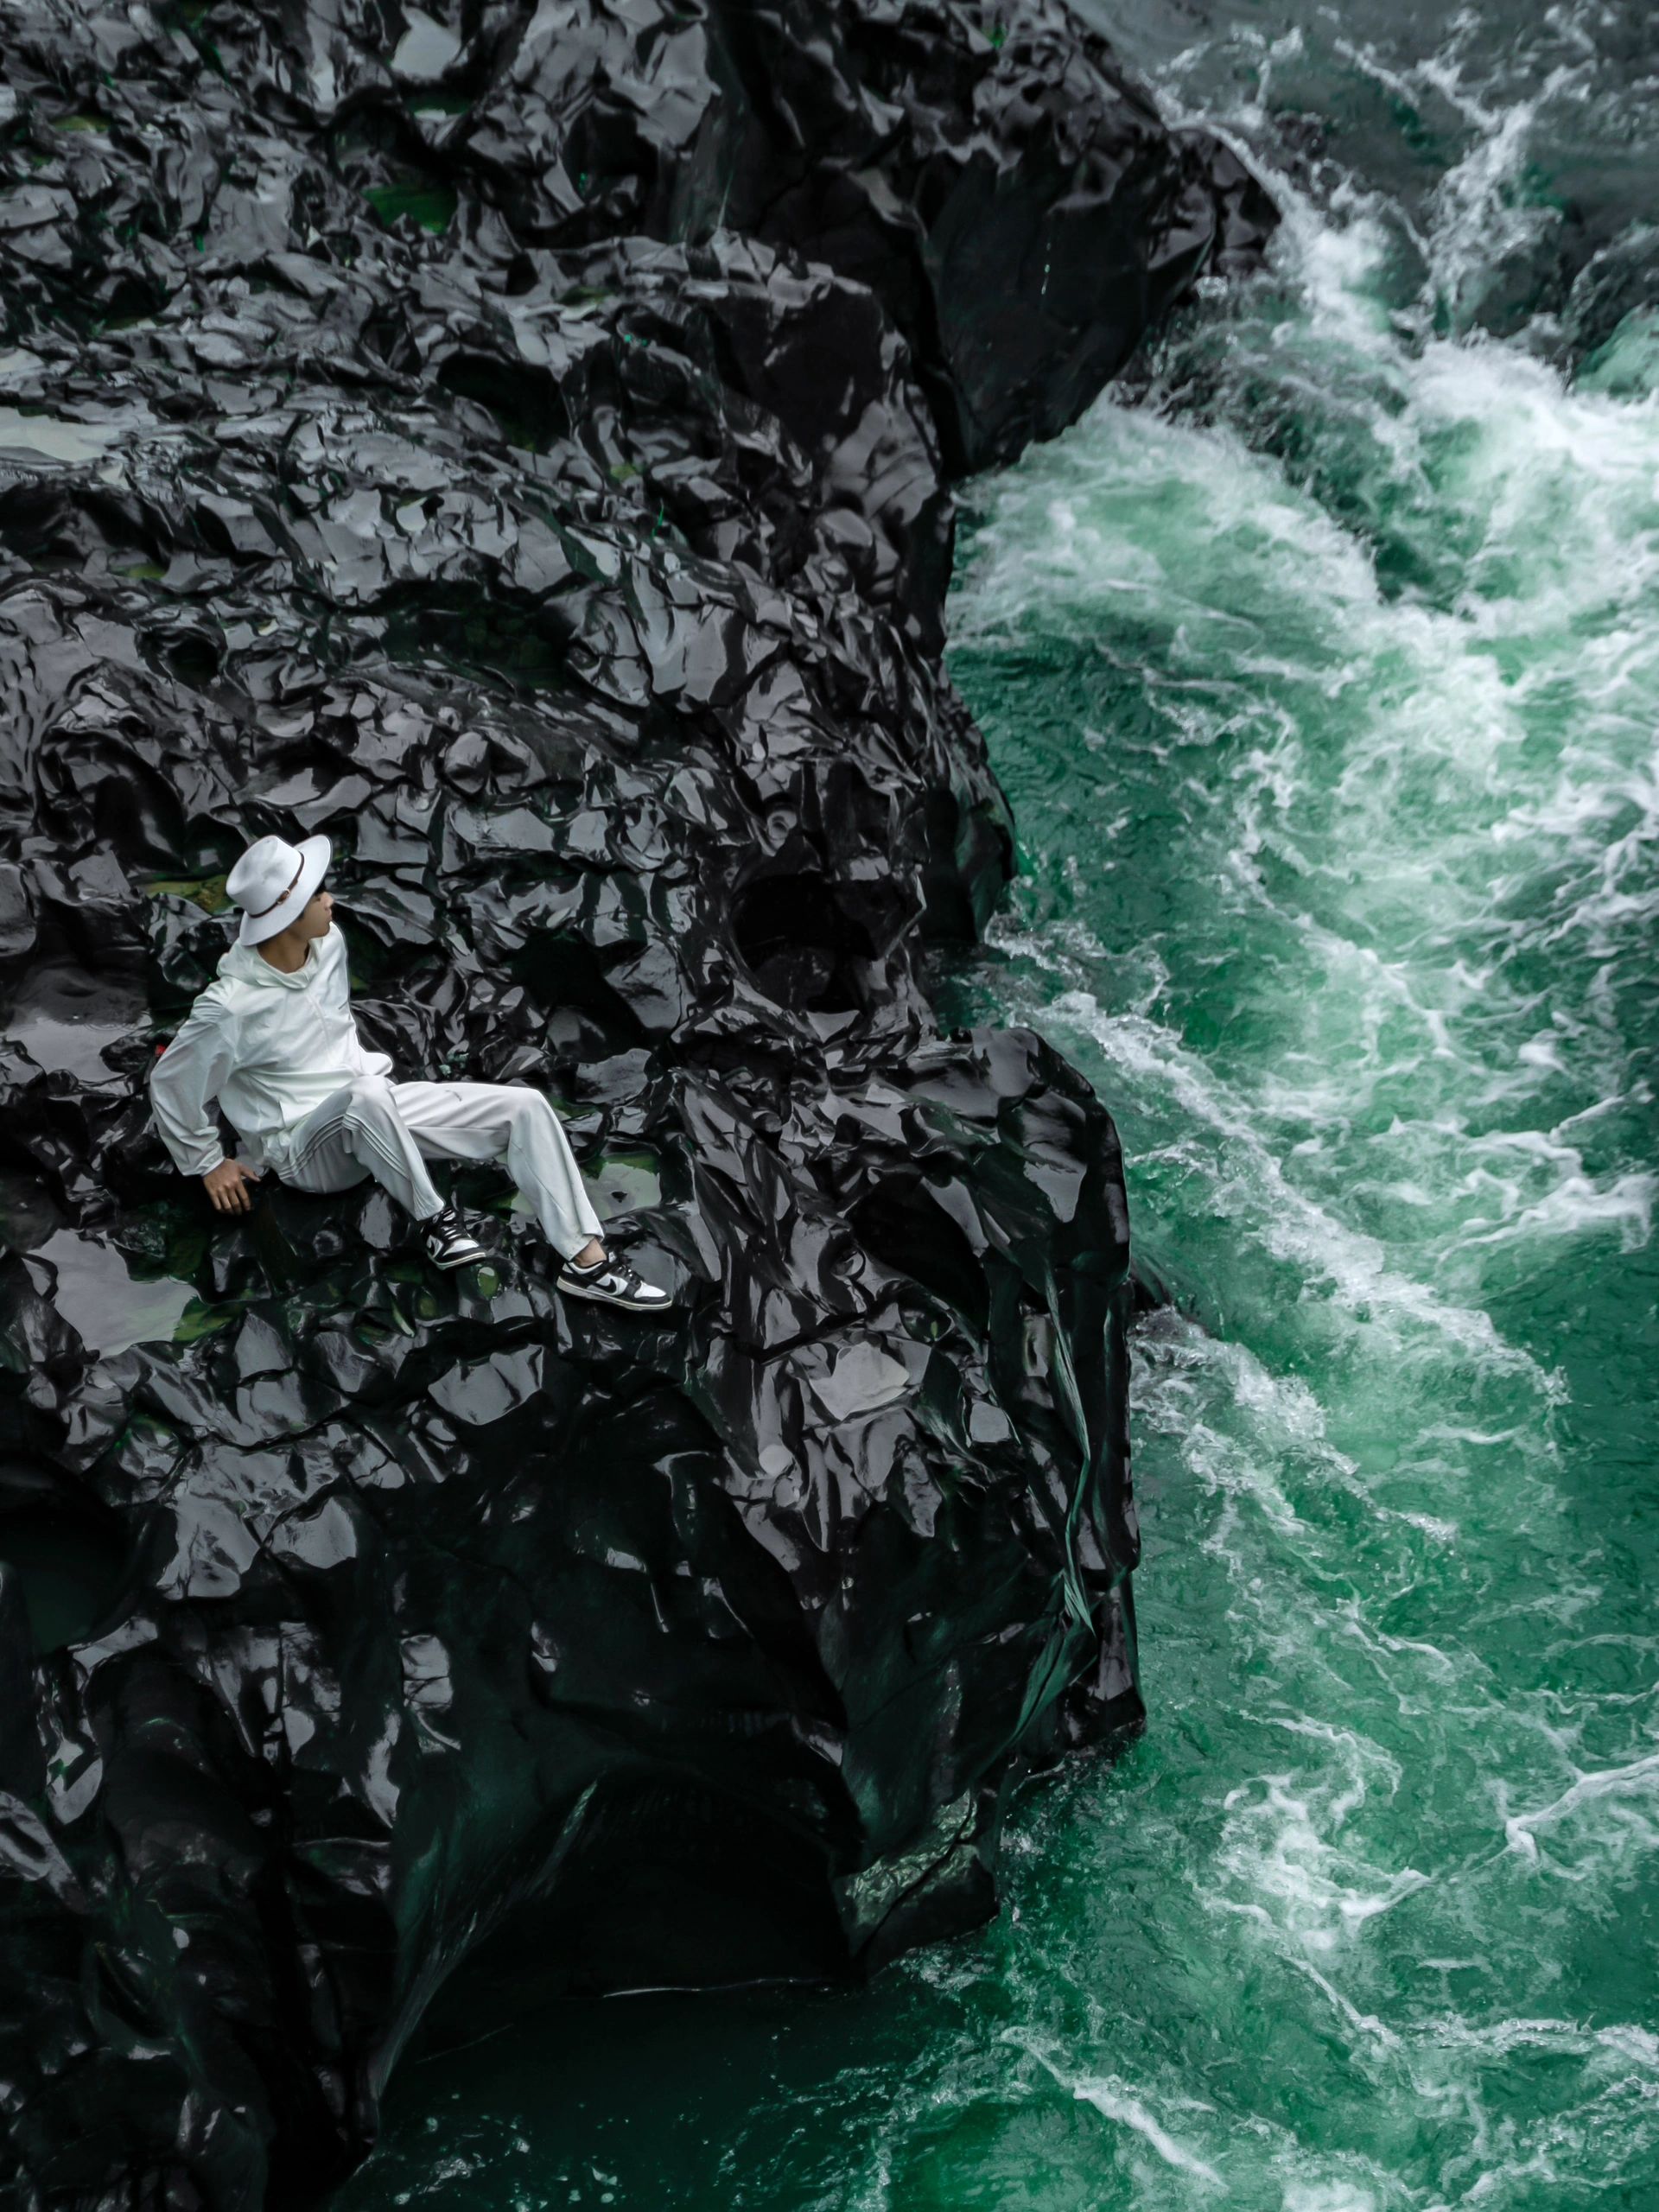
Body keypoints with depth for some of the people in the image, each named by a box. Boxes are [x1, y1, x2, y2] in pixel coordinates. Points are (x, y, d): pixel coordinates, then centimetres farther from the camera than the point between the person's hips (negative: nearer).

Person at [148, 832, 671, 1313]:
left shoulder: (329, 942, -3)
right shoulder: (231, 1007, -24)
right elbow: (170, 1085, -12)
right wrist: (208, 1164, -4)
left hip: (374, 1110, 7)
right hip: (306, 1148, -7)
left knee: (524, 1106, -12)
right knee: (365, 1096, -44)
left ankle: (585, 1260, -16)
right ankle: (433, 1220, -23)